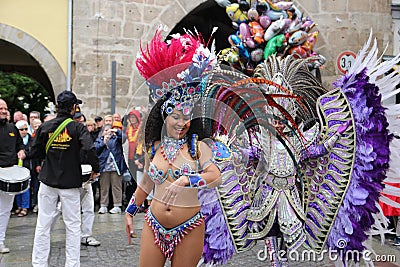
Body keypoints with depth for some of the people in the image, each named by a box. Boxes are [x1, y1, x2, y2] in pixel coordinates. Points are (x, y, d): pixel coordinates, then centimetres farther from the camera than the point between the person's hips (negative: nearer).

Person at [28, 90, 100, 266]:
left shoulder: (45, 127, 0)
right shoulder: (77, 128, -8)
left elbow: (34, 152, 3)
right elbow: (89, 150, -21)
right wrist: (95, 169, -6)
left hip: (48, 181, 3)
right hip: (70, 182, -2)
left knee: (43, 225, 9)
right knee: (73, 226, 6)